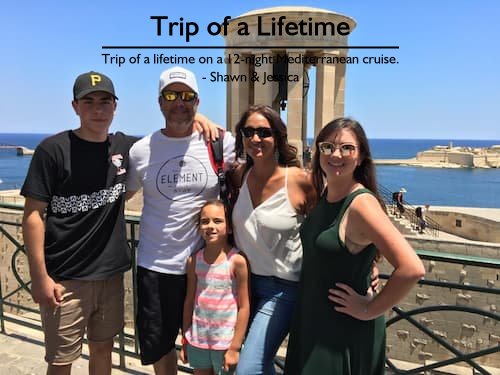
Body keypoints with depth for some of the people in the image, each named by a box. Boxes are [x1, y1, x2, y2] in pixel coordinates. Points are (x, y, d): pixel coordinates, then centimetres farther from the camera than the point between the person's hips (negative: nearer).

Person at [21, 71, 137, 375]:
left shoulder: (125, 146, 2)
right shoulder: (53, 150, -10)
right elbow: (33, 214, -10)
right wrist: (40, 276, -13)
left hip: (112, 273, 4)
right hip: (65, 279, -4)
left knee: (103, 348, 19)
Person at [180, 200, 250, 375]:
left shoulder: (237, 260, -15)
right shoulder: (194, 260, -3)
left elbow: (244, 307, -11)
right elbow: (189, 301, 5)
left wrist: (235, 347, -9)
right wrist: (185, 341, 8)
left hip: (225, 341, -3)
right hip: (197, 340, 4)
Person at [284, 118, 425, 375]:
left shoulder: (361, 203, -23)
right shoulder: (324, 195, 0)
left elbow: (412, 269, -30)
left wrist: (370, 310, -19)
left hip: (346, 331, -8)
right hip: (310, 320, 8)